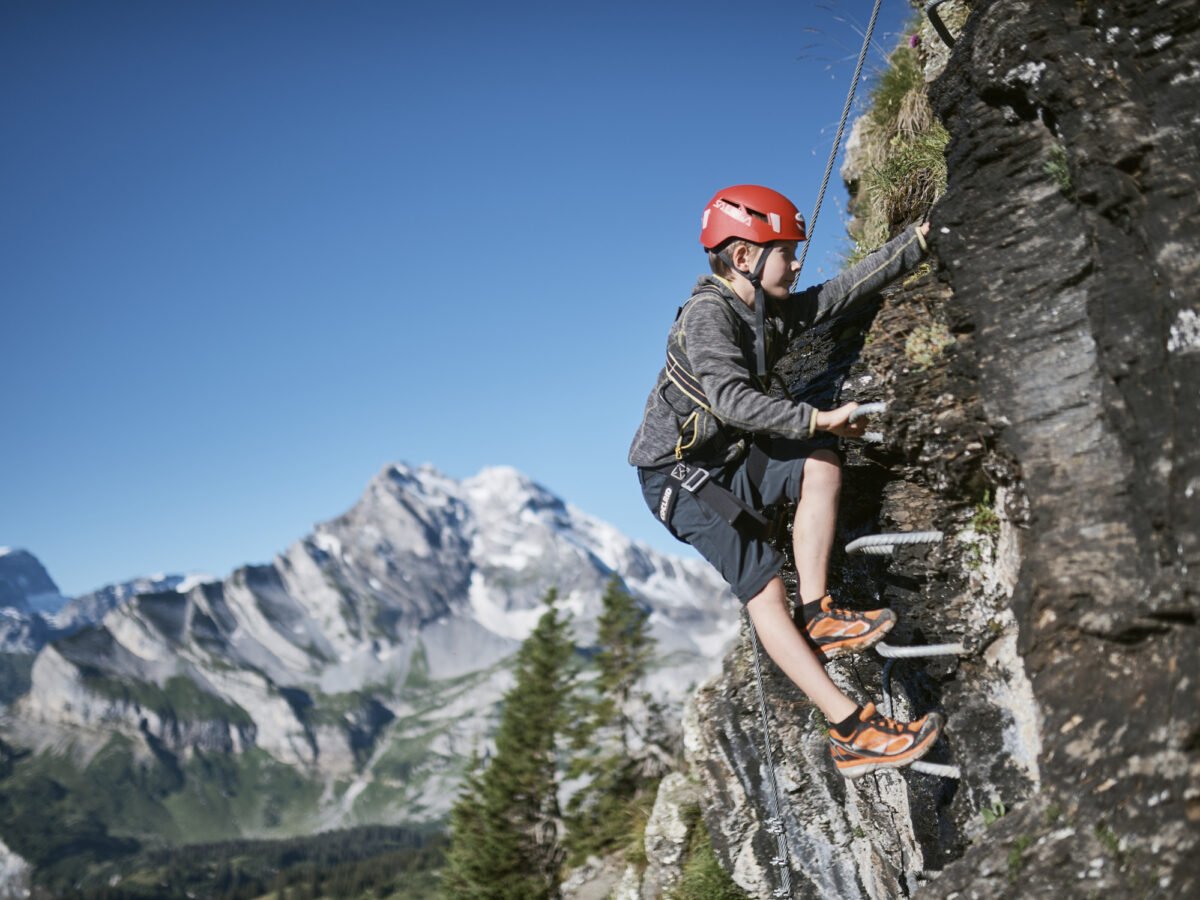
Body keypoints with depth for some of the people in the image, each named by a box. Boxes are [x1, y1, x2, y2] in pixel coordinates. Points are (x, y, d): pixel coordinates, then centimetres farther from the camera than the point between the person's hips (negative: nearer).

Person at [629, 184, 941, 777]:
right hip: (679, 473, -8)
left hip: (729, 459, 8)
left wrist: (917, 239, 5)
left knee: (820, 465, -16)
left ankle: (815, 617, -10)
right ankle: (850, 732, -19)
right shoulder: (706, 316, -20)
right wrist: (817, 419, -35)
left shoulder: (774, 313, 6)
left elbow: (847, 289, 8)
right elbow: (732, 399, -33)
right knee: (764, 588, -15)